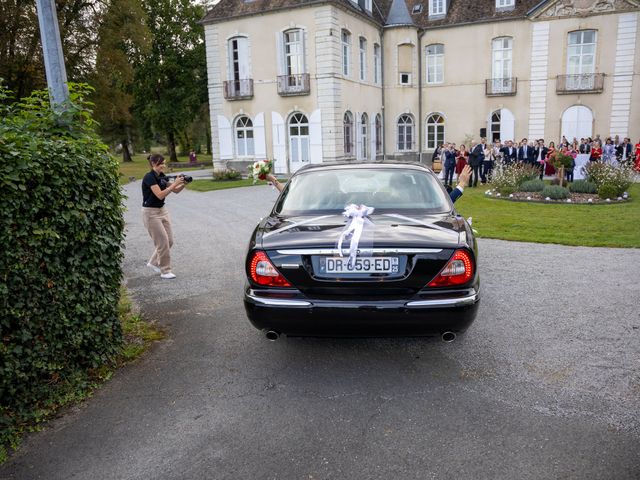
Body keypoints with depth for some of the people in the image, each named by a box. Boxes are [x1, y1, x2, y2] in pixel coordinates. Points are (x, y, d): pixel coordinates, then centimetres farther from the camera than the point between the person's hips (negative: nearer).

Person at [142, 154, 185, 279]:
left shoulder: (162, 176, 7)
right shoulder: (149, 177, -19)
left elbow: (176, 190, 10)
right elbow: (160, 195, -28)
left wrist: (183, 184, -10)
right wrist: (174, 183, -27)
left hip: (162, 210, 9)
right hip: (151, 212, -8)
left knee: (169, 241, 9)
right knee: (162, 242, -6)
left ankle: (153, 263, 28)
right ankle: (165, 271, 6)